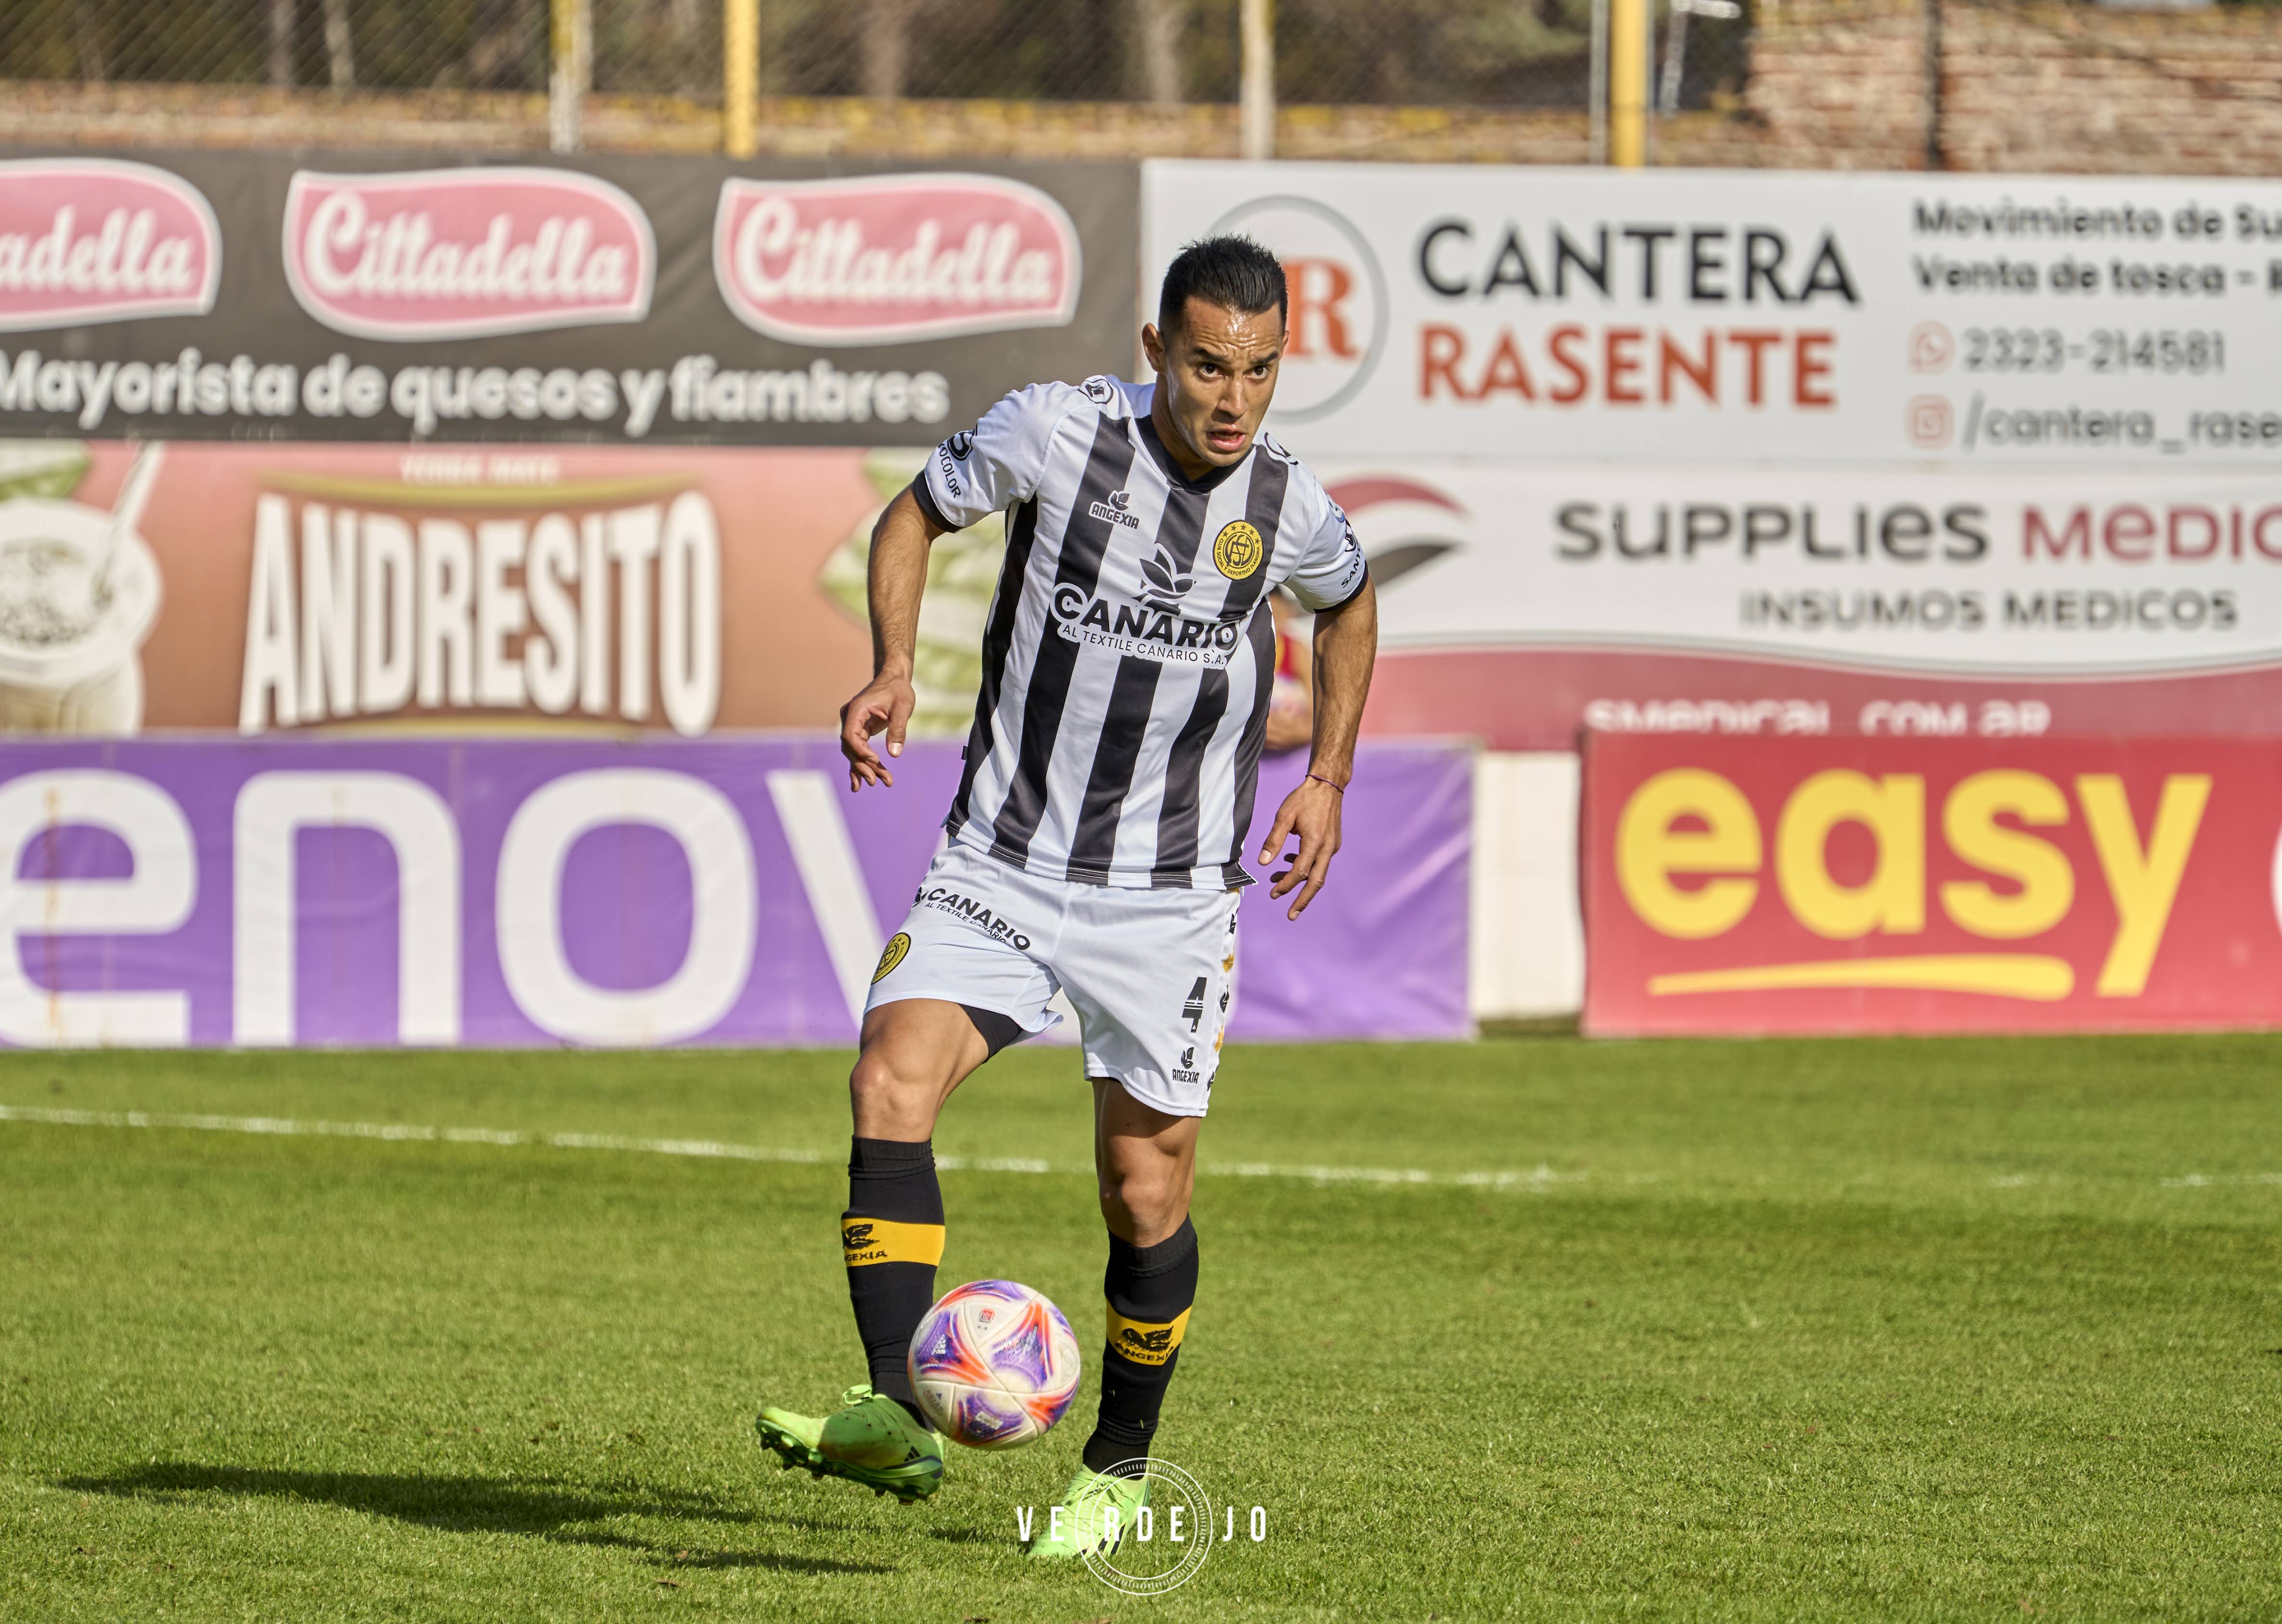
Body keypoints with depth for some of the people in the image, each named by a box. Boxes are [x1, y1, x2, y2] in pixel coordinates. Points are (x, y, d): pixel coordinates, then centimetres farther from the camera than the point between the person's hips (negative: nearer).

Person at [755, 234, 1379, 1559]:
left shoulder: (1287, 506, -6)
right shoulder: (1056, 431, -11)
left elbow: (1350, 606, 18)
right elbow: (918, 515, 7)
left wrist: (1329, 779, 10)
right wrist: (892, 670, -8)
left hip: (1172, 898, 0)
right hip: (1003, 868, 0)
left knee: (1147, 1199, 4)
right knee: (893, 1078, -24)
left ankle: (1121, 1470, 27)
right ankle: (899, 1416, -30)